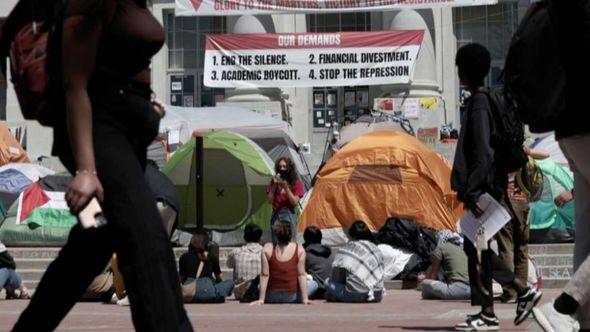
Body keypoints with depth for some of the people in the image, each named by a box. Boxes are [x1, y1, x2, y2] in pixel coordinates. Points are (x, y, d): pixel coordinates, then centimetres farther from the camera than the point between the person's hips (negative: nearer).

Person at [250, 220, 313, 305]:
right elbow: (301, 275, -14)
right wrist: (305, 299, -8)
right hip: (291, 297, 0)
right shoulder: (299, 249, -16)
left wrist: (261, 300, -11)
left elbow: (264, 275, -15)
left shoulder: (267, 249, -17)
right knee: (313, 284, 23)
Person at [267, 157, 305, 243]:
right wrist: (274, 185, -9)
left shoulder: (296, 183, 2)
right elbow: (270, 201, 2)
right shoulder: (274, 181, 10)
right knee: (275, 243, 3)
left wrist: (285, 187, -15)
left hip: (288, 215, -3)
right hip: (276, 215, 3)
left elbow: (295, 202, -7)